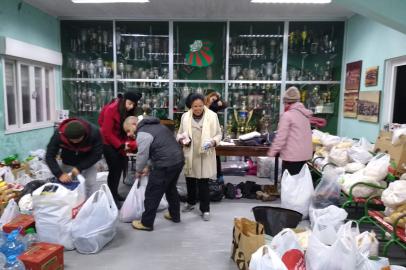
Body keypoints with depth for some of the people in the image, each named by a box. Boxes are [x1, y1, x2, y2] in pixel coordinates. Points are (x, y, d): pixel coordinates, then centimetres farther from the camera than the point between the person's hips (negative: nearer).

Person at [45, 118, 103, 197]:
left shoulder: (94, 132, -33)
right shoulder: (59, 134, -31)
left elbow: (97, 154, -24)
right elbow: (49, 156, -24)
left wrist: (80, 168, -32)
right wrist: (60, 174, -37)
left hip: (88, 164, -1)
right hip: (67, 164, 1)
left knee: (91, 186, -4)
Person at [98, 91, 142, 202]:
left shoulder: (129, 112, 0)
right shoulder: (111, 110, -20)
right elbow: (107, 132, -21)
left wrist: (125, 144, -16)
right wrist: (121, 145, -24)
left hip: (120, 144, 7)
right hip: (109, 143, -7)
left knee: (120, 167, 10)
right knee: (114, 168, -6)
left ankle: (115, 193, 24)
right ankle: (111, 196, 5)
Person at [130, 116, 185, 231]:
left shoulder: (142, 133, -10)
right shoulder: (156, 125, 20)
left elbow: (142, 155, -9)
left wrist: (139, 170, 11)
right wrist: (147, 167, 24)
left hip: (165, 165, -9)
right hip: (179, 160, 10)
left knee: (152, 194, 4)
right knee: (171, 188, 26)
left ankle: (147, 223, 16)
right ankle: (175, 215, 39)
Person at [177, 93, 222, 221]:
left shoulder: (212, 116, -7)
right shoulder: (185, 116, 0)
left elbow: (218, 134, 0)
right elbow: (180, 133, 10)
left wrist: (213, 142, -19)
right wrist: (182, 139, -12)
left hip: (205, 154, -3)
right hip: (189, 154, 3)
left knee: (203, 182, 1)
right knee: (190, 180, 17)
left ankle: (205, 209, 15)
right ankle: (191, 202, 39)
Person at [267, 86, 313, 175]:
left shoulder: (287, 115, -14)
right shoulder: (305, 114, 10)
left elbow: (281, 136, -16)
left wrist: (272, 151, -7)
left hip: (292, 155, -8)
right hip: (305, 154, 8)